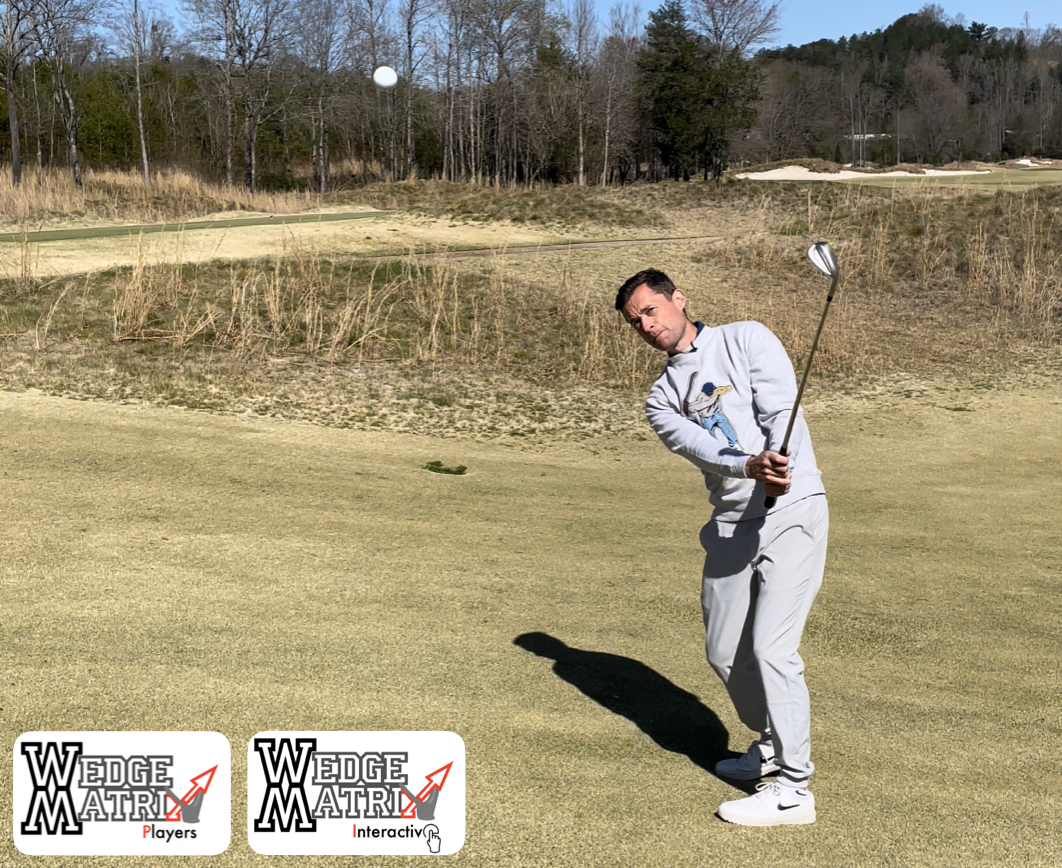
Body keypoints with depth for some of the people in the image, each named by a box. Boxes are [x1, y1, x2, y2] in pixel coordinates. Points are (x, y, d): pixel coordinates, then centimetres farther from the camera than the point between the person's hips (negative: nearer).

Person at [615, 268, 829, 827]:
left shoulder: (746, 339, 3)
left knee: (771, 648, -13)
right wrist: (751, 467, -29)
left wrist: (779, 463, -31)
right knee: (724, 653, 11)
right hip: (729, 527, 6)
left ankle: (792, 790, -3)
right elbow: (697, 445, -9)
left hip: (792, 512, -6)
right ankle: (772, 746, 36)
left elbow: (780, 407, -11)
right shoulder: (662, 398, 13)